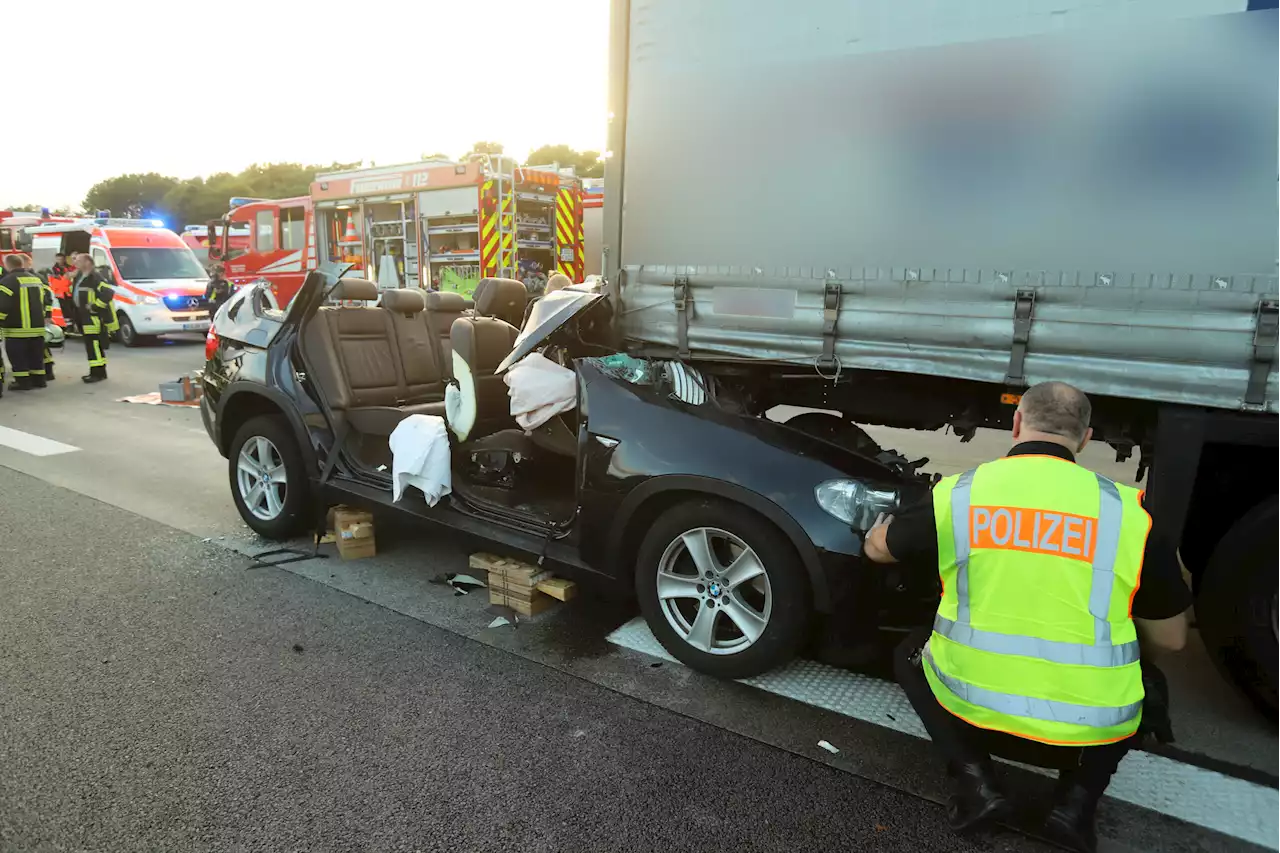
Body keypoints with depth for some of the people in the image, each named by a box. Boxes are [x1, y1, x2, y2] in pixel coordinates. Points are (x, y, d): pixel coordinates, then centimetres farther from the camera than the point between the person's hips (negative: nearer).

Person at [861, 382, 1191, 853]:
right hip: (1091, 730, 1)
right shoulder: (1128, 510, -6)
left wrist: (883, 525, 36)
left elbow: (877, 549, 13)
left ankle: (974, 779, 10)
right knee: (1147, 691, 33)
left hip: (972, 711, -1)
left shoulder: (957, 493, -5)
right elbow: (1171, 640, 5)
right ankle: (1077, 798, 12)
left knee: (909, 655, 29)